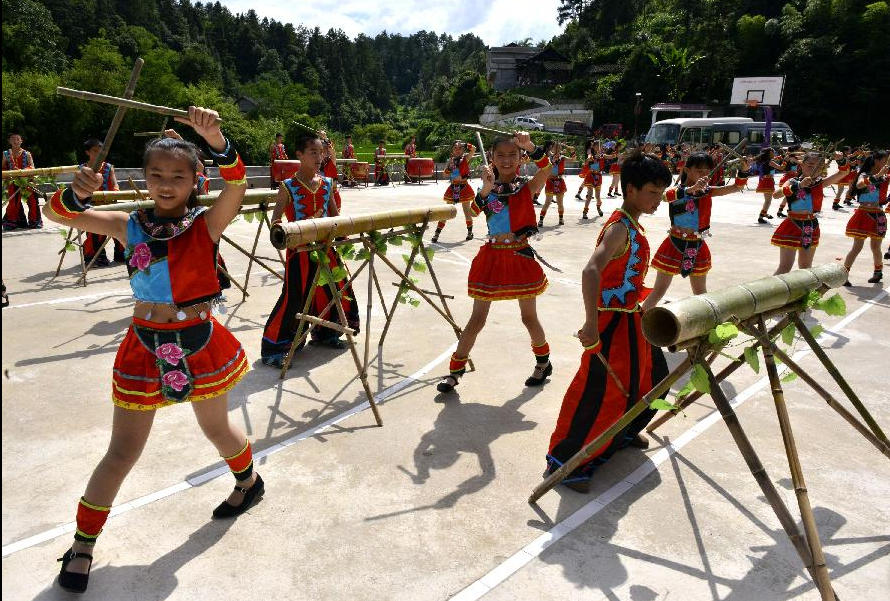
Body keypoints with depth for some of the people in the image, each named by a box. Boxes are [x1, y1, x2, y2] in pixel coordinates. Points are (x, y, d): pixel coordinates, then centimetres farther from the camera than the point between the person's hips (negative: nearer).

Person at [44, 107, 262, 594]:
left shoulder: (206, 225, -10)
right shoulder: (129, 226, -2)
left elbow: (237, 185, -28)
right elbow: (58, 214, -3)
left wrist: (216, 140, -46)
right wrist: (78, 192, -25)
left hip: (200, 343, -1)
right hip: (145, 347, 2)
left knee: (216, 429, 20)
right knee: (123, 451, 8)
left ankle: (249, 481, 50)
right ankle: (82, 546, 27)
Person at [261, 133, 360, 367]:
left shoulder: (327, 184, 5)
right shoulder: (288, 187, -11)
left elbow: (335, 216, 12)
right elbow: (275, 222, -14)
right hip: (300, 250, -6)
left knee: (333, 291, 14)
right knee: (294, 298, -7)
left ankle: (325, 333, 38)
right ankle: (273, 348, 6)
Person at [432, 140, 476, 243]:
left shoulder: (465, 158, -4)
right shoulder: (450, 161, 4)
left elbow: (473, 149, -20)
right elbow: (445, 174, 1)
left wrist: (463, 144, -21)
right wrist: (449, 167, -14)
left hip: (464, 187, -2)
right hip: (453, 187, 3)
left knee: (467, 211, 7)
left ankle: (470, 231, 24)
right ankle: (437, 232, 5)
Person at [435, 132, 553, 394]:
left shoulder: (527, 187, -3)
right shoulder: (488, 188, 3)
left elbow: (547, 168, -24)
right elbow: (472, 212, -13)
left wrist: (530, 146, -39)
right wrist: (485, 190, -27)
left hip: (520, 256, -2)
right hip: (491, 257, 2)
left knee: (529, 317, 11)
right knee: (477, 320, 5)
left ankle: (544, 362, 36)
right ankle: (454, 371, 16)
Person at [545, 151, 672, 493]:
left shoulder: (633, 225, 10)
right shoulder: (620, 227, -21)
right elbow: (591, 272, -36)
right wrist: (591, 324, -40)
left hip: (632, 320, 10)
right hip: (613, 324, -10)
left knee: (650, 377, 23)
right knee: (598, 392, -5)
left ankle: (623, 432, 46)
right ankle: (563, 461, 7)